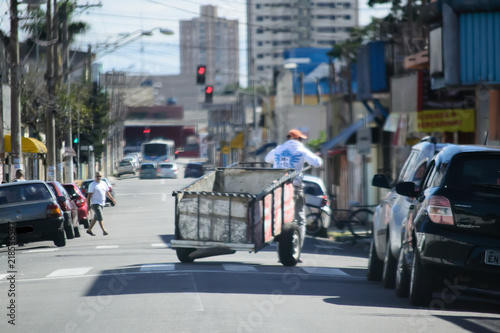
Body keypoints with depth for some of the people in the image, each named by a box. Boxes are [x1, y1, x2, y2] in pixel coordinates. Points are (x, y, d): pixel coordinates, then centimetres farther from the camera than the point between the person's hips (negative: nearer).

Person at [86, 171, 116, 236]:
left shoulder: (104, 183, 12)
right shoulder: (92, 185, -7)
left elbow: (107, 193, 18)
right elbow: (89, 195, -10)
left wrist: (112, 199, 7)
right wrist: (88, 205, -15)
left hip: (102, 203, 7)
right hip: (95, 203, -7)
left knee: (95, 218, 14)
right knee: (100, 218, -15)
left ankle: (89, 230, 26)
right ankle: (104, 231, -21)